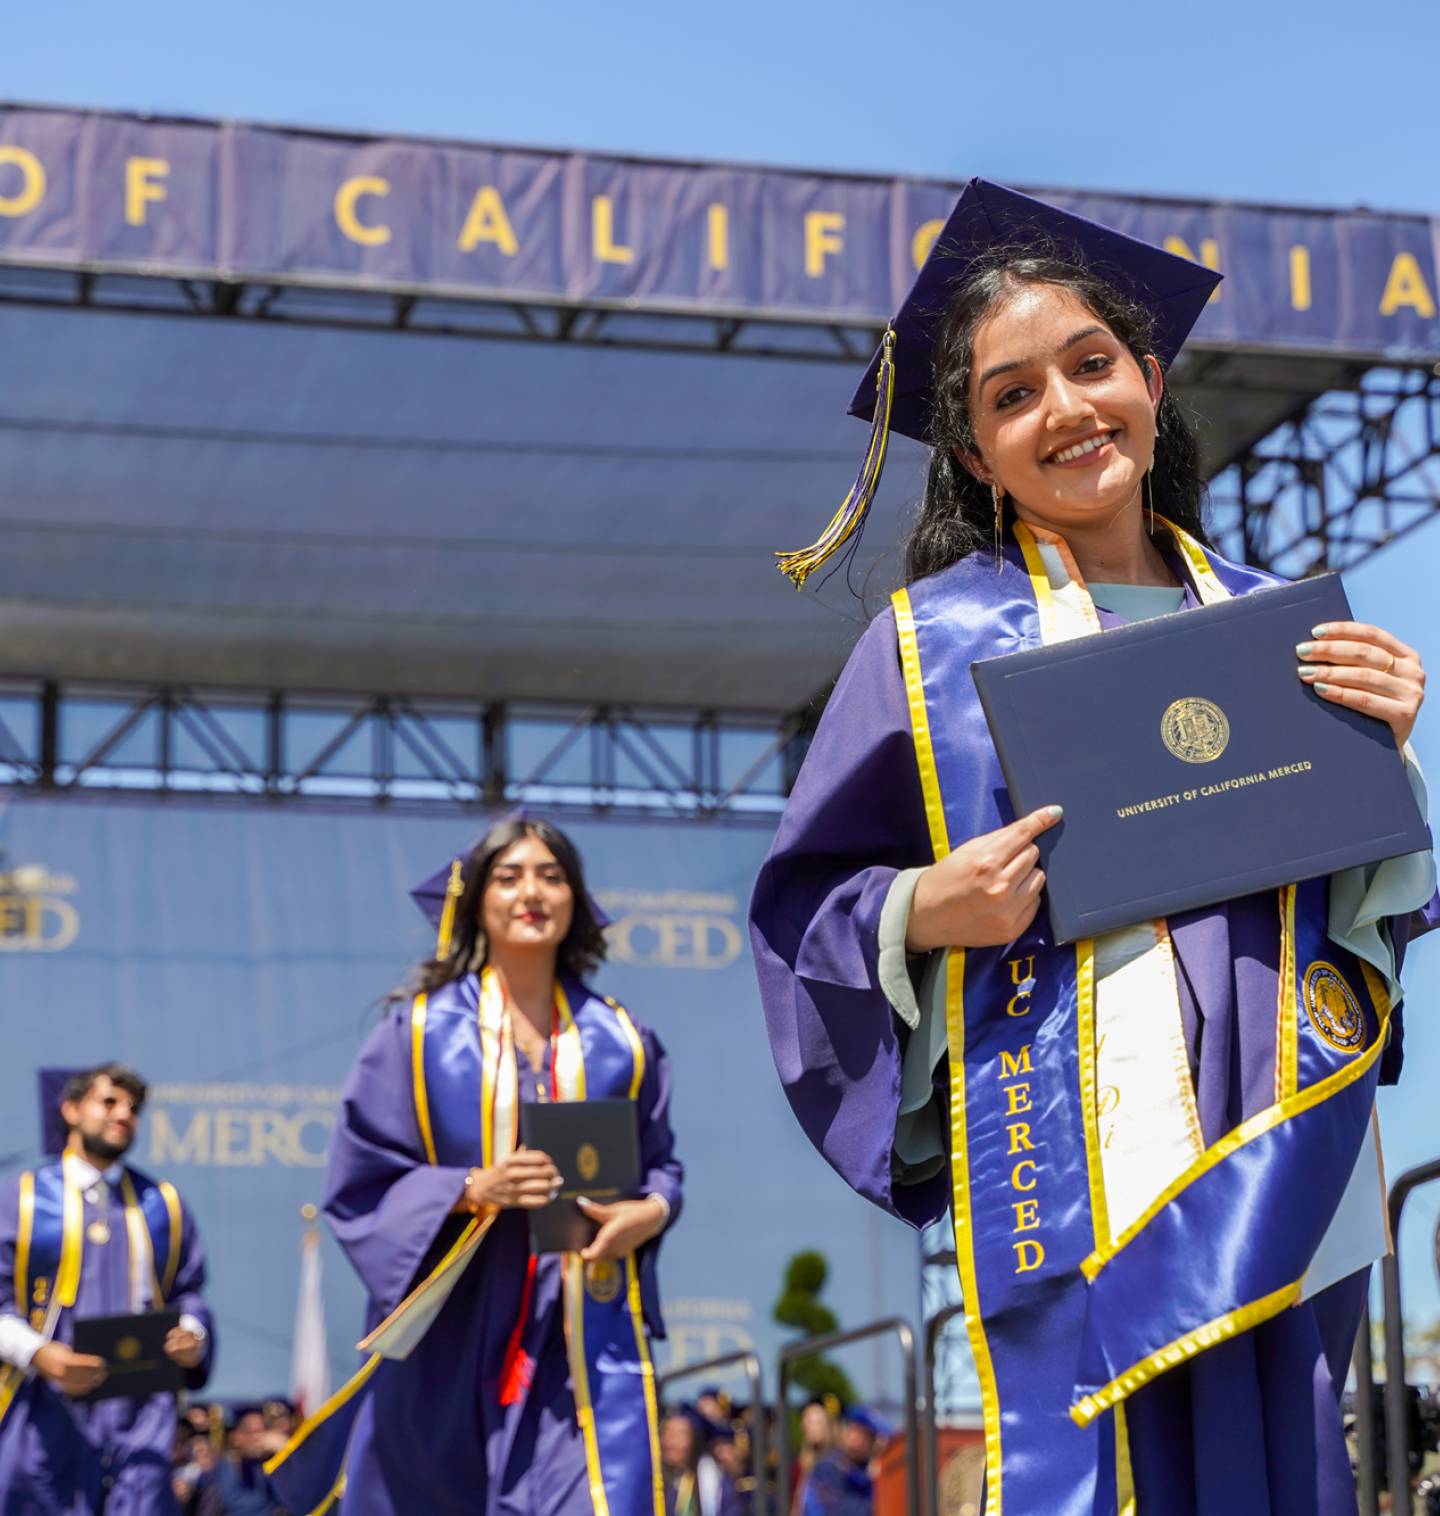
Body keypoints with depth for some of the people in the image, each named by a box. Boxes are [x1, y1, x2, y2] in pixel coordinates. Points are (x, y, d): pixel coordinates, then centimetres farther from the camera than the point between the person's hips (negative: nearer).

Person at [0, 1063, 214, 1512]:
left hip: (140, 1408, 2)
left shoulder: (164, 1204, 18)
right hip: (49, 1404, -2)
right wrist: (38, 1353, -17)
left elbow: (188, 1291, 17)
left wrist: (193, 1337, -6)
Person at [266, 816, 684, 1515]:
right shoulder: (421, 1031, 0)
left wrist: (650, 1211, -8)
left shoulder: (619, 1042, 7)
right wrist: (472, 1189, -17)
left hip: (587, 1340, 1)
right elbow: (359, 1184, -2)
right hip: (448, 1341, -1)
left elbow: (660, 1164, 15)